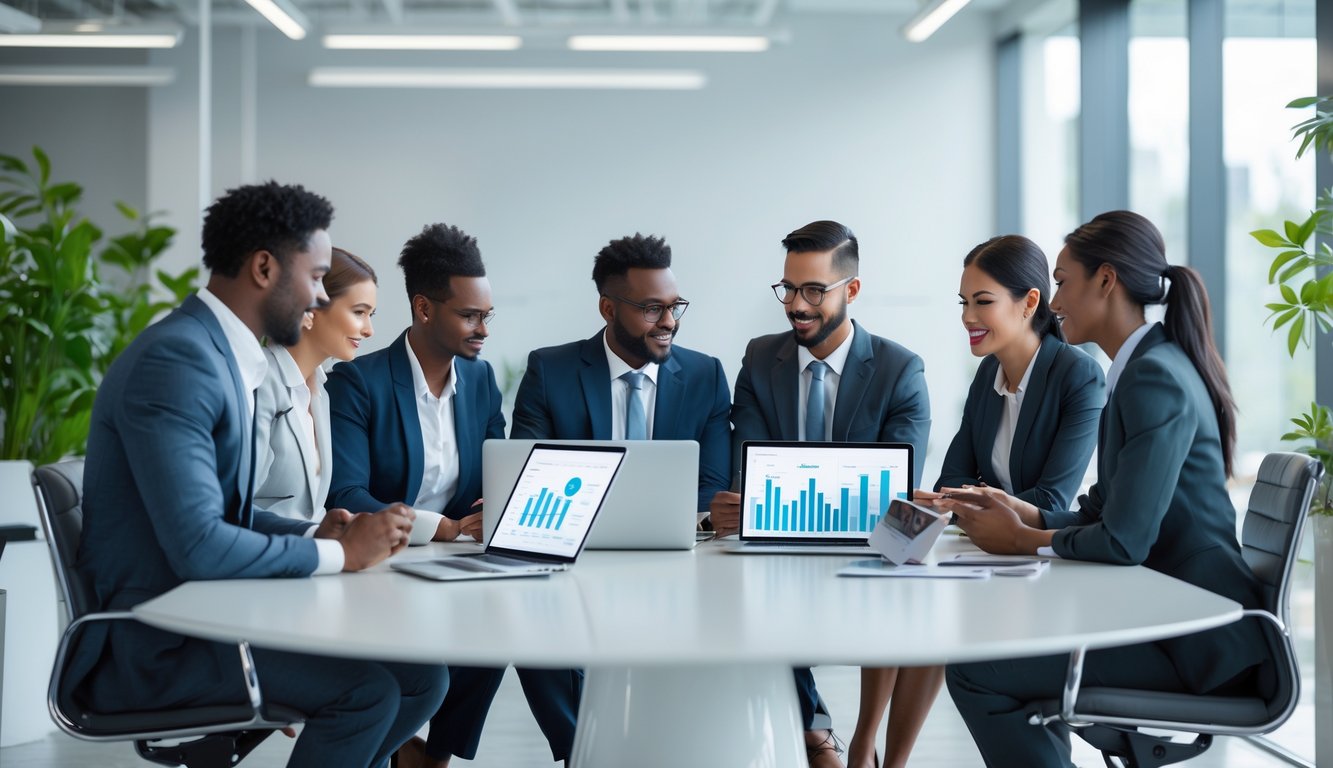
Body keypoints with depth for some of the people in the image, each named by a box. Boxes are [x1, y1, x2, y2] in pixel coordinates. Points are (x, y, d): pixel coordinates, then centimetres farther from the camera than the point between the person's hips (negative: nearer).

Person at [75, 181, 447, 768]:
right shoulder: (175, 359, -20)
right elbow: (197, 543, -28)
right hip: (151, 644, -10)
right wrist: (339, 553, -16)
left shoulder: (226, 355, 12)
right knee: (366, 689, -23)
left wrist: (313, 533, 2)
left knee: (421, 676, 1)